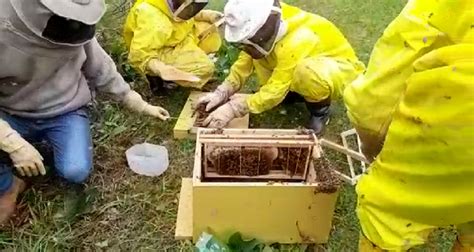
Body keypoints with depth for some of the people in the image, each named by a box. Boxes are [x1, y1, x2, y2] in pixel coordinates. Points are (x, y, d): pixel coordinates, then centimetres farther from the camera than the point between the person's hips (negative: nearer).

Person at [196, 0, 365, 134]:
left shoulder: (295, 43, -38)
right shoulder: (268, 27, -15)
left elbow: (275, 92, -35)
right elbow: (245, 62, -9)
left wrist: (232, 109, -35)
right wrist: (221, 94, -21)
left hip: (341, 68, -7)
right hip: (306, 61, 7)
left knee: (308, 73, -42)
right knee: (256, 53, -11)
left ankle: (320, 107, -9)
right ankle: (291, 92, 5)